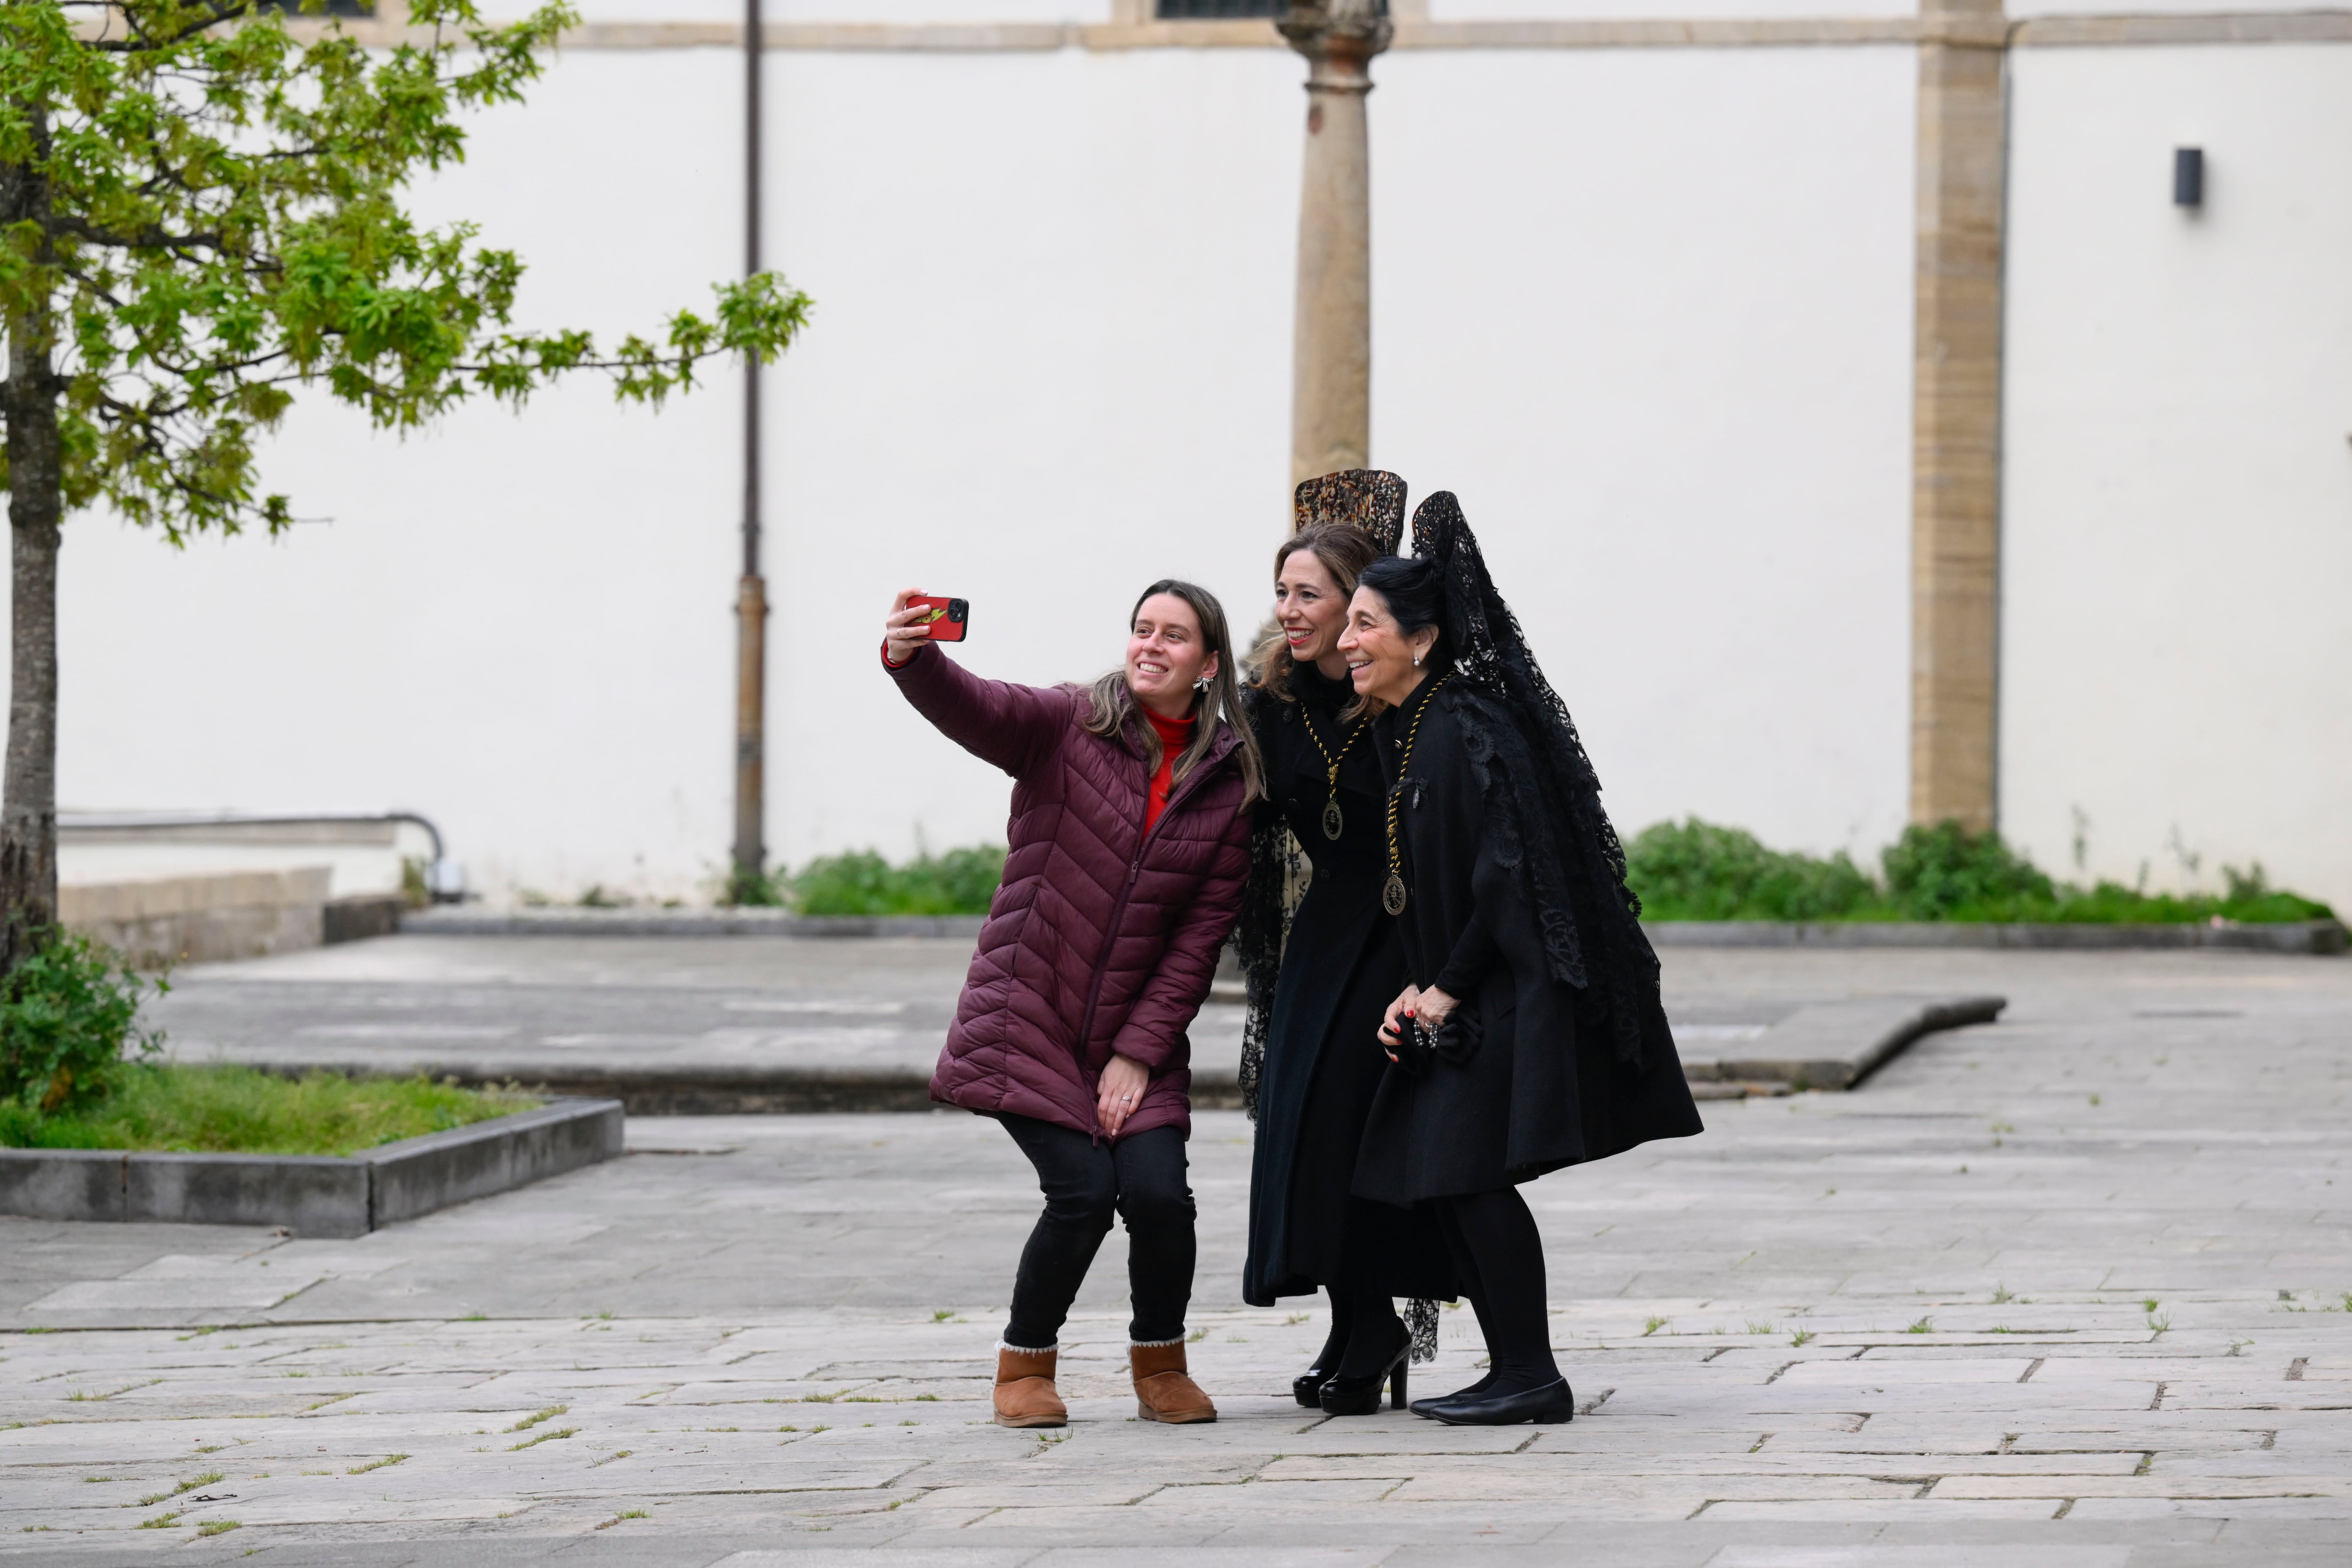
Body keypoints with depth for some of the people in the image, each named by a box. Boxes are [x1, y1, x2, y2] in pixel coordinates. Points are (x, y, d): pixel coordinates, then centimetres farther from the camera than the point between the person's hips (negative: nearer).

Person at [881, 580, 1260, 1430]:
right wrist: (912, 659, -48)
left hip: (1138, 1032, 3)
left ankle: (1160, 1366, 13)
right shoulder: (1068, 725, -5)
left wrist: (1140, 1051, -7)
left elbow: (1204, 931, 0)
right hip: (1031, 1018, -2)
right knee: (1083, 1192, -15)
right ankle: (1025, 1365, 11)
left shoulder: (1229, 781, 2)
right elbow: (977, 709, -26)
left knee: (1158, 1193, -14)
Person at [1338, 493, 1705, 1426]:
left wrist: (1448, 991, -14)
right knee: (1441, 1178, 7)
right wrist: (1418, 991, 7)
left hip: (1517, 990, -10)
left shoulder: (1467, 730, -17)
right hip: (1463, 993, 10)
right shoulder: (1401, 731, 13)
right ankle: (1513, 1373, 13)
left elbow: (1509, 873, -20)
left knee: (1469, 1170, -12)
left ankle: (1532, 1378, -6)